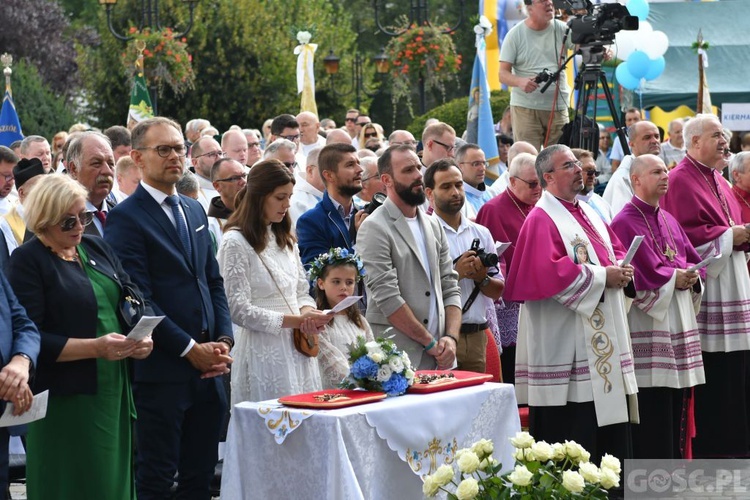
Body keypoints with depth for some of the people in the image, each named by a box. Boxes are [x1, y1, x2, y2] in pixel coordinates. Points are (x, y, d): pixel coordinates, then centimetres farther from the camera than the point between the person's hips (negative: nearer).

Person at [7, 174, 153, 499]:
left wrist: (143, 337, -9)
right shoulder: (27, 261, -7)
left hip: (115, 387, 6)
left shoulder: (97, 248, 13)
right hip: (64, 398, -6)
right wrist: (95, 347, -22)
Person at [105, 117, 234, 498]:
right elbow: (139, 299, -14)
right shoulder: (126, 217, -8)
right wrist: (189, 348, -14)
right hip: (161, 369, -7)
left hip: (207, 366, 7)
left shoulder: (195, 211, 16)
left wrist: (223, 339, 2)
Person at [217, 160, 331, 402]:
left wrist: (308, 312, -6)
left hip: (297, 348, 7)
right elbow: (239, 310, -13)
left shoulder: (285, 239, 16)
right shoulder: (236, 242, -8)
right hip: (263, 352, -7)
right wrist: (297, 320, -16)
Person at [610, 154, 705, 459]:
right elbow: (641, 273, -19)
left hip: (678, 323, 8)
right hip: (647, 327, -8)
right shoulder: (625, 223, -9)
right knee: (653, 408, -8)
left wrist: (690, 275, -5)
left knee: (676, 404, 9)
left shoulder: (669, 221, 17)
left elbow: (695, 260, 15)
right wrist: (675, 278, -11)